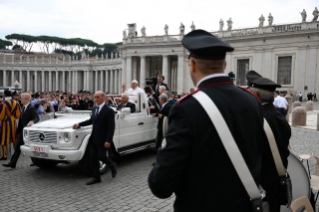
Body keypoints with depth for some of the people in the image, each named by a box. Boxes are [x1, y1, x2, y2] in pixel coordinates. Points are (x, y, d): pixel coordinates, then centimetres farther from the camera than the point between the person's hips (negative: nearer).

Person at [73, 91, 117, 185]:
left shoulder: (109, 111, -13)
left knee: (101, 156, -2)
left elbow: (111, 127, -15)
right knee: (93, 158, 7)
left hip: (102, 139, -7)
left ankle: (112, 165, 28)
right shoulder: (94, 108, 10)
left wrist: (108, 141, -19)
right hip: (93, 138, 7)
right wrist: (79, 124, 13)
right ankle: (96, 178, 18)